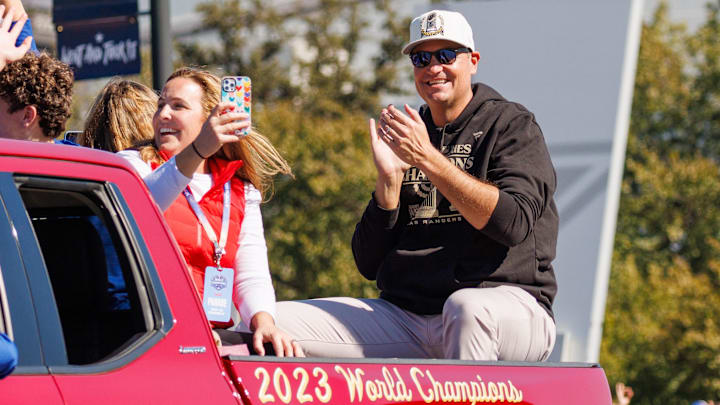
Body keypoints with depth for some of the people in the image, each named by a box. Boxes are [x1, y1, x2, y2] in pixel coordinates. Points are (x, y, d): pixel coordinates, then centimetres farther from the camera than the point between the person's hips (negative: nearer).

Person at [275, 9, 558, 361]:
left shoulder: (511, 125, 5)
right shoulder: (403, 139, 18)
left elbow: (514, 223, -15)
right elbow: (369, 265, 11)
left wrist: (428, 159, -16)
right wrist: (389, 179, -3)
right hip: (405, 315, 5)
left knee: (466, 307, -41)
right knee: (276, 322, -12)